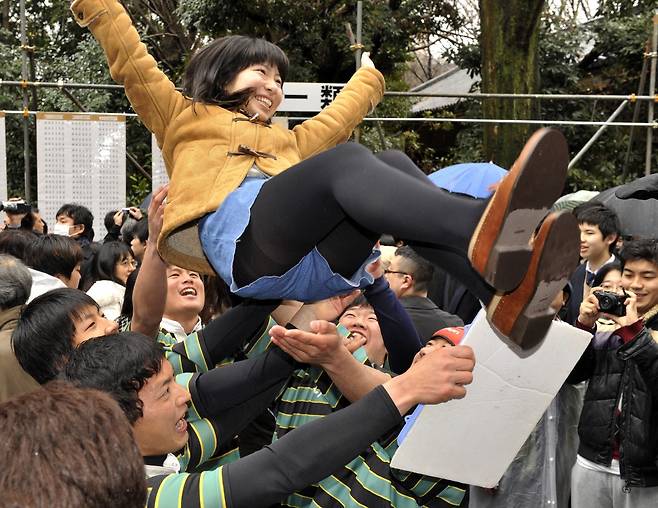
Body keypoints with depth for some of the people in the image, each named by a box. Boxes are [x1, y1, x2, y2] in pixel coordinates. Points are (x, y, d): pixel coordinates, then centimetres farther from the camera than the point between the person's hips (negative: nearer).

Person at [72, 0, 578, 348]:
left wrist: (368, 78, 68)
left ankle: (504, 294, -50)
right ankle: (485, 231, -62)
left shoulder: (287, 141, 44)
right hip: (244, 240, -5)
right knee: (347, 159, -31)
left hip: (322, 262, 5)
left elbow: (335, 120, 55)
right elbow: (133, 65, 23)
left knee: (394, 163, -23)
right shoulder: (184, 117, 31)